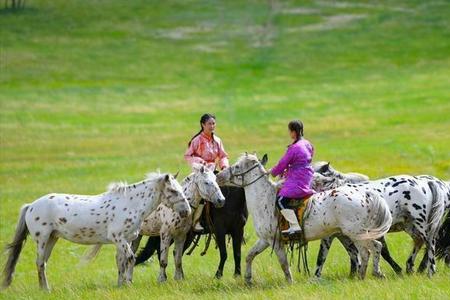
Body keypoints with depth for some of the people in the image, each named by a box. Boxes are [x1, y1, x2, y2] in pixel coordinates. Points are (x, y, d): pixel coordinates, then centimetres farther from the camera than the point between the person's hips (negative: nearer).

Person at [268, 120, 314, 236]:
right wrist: (287, 171, 19)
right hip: (307, 177, 10)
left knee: (281, 200, -17)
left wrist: (272, 172, 9)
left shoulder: (294, 148, -16)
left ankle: (295, 226, -27)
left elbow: (282, 164, -9)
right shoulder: (307, 144, 12)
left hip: (297, 181, -10)